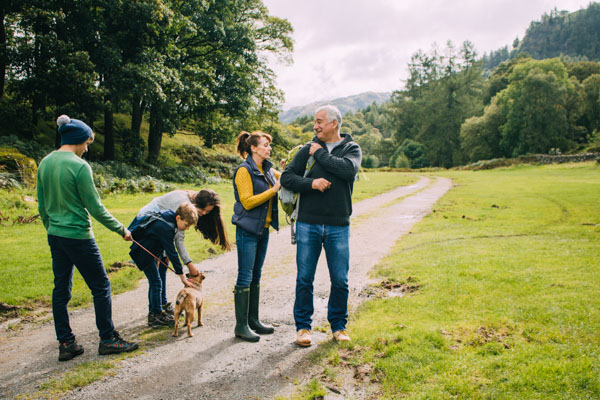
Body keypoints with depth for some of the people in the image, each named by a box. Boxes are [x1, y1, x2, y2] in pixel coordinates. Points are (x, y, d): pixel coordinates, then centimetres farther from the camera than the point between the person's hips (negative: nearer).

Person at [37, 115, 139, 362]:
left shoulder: (45, 163, 6)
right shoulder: (79, 166, -17)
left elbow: (42, 205, 13)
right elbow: (95, 207, -15)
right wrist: (121, 229, -5)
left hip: (55, 237, 8)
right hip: (78, 237, -8)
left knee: (61, 289, 12)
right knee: (100, 286, 5)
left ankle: (65, 344, 20)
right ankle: (108, 339, 14)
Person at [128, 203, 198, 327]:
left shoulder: (169, 215, -5)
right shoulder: (166, 228, -32)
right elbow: (172, 253, -29)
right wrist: (182, 276, -24)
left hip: (146, 250, 10)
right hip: (143, 252, -10)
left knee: (154, 281, 15)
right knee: (156, 282, -8)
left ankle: (153, 312, 24)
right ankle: (156, 317, 0)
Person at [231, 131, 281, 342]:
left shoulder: (268, 169, 11)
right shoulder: (244, 171, -12)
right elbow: (247, 202, -18)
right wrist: (273, 190, -19)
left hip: (263, 229, 8)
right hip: (248, 230, -8)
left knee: (256, 276, 14)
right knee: (245, 277, -4)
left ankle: (253, 320, 24)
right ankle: (241, 325, 5)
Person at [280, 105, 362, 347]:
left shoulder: (351, 148, 4)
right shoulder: (307, 150, 7)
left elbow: (349, 169, -17)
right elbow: (287, 177, 3)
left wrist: (320, 154, -10)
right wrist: (311, 183, -13)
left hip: (338, 226, -1)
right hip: (308, 224, 1)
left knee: (340, 281, 6)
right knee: (304, 279, 5)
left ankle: (338, 326, 25)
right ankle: (303, 326, 21)